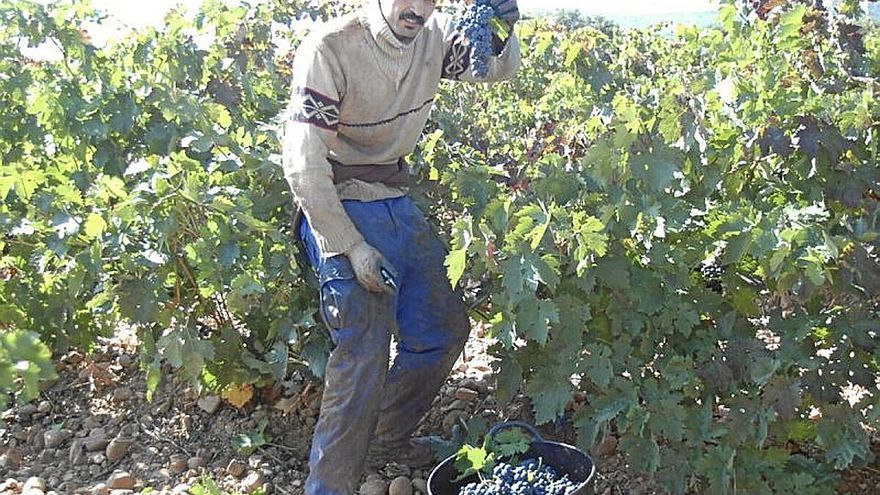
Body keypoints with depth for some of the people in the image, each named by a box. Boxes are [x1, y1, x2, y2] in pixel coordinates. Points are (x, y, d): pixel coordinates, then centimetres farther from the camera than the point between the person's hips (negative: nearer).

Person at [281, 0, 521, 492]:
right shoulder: (330, 49, -20)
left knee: (446, 328, 14)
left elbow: (500, 70, 6)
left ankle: (390, 434, 35)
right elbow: (302, 161, -22)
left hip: (398, 204, 7)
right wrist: (352, 248, -25)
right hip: (341, 209, -7)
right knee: (366, 350, -14)